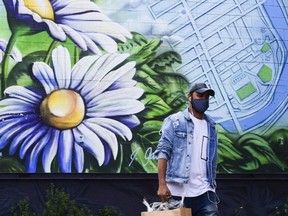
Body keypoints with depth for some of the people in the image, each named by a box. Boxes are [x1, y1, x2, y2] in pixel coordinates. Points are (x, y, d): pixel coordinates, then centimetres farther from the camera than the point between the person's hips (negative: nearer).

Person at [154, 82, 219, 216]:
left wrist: (212, 186, 15)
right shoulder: (174, 121, 2)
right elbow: (163, 152, -6)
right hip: (178, 192, -3)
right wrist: (162, 184, -15)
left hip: (204, 192, 4)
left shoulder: (211, 126, 16)